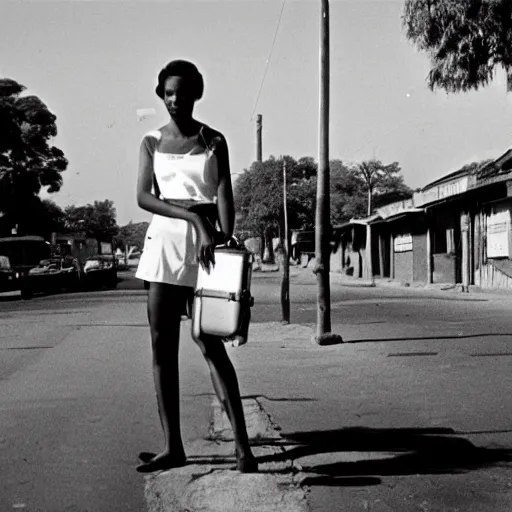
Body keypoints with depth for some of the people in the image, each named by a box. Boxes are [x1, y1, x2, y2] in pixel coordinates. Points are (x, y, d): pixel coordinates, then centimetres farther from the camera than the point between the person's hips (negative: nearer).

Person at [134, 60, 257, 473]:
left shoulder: (214, 142, 6)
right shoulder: (152, 143, 10)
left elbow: (224, 196, -5)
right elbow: (144, 197, -2)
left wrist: (224, 238, -24)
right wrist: (192, 217, -15)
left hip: (204, 242, -3)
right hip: (164, 240, 3)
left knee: (210, 342, -9)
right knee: (162, 344, 1)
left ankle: (242, 445, -5)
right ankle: (173, 446, 8)